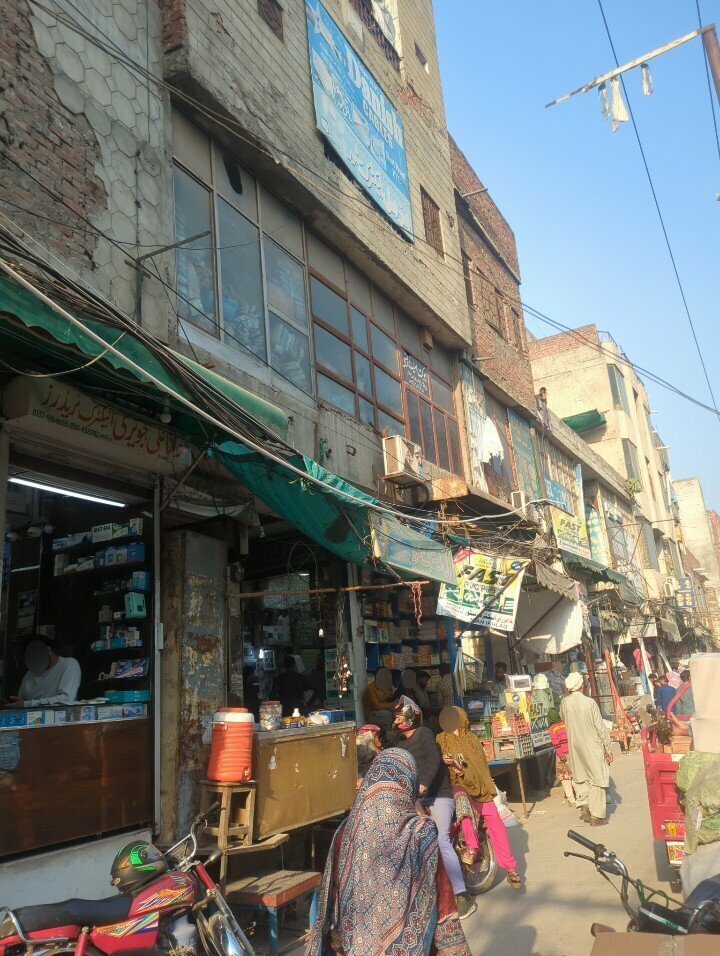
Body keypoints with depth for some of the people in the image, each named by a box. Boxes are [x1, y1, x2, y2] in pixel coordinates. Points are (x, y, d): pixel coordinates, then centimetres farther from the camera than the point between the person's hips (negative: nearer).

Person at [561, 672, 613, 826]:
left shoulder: (565, 703, -6)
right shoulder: (589, 702, -18)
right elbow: (600, 727, -12)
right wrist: (608, 748, -2)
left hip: (575, 746, 4)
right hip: (592, 746, -4)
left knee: (581, 777, 20)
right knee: (597, 779, 6)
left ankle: (583, 804, 8)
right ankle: (596, 816, 10)